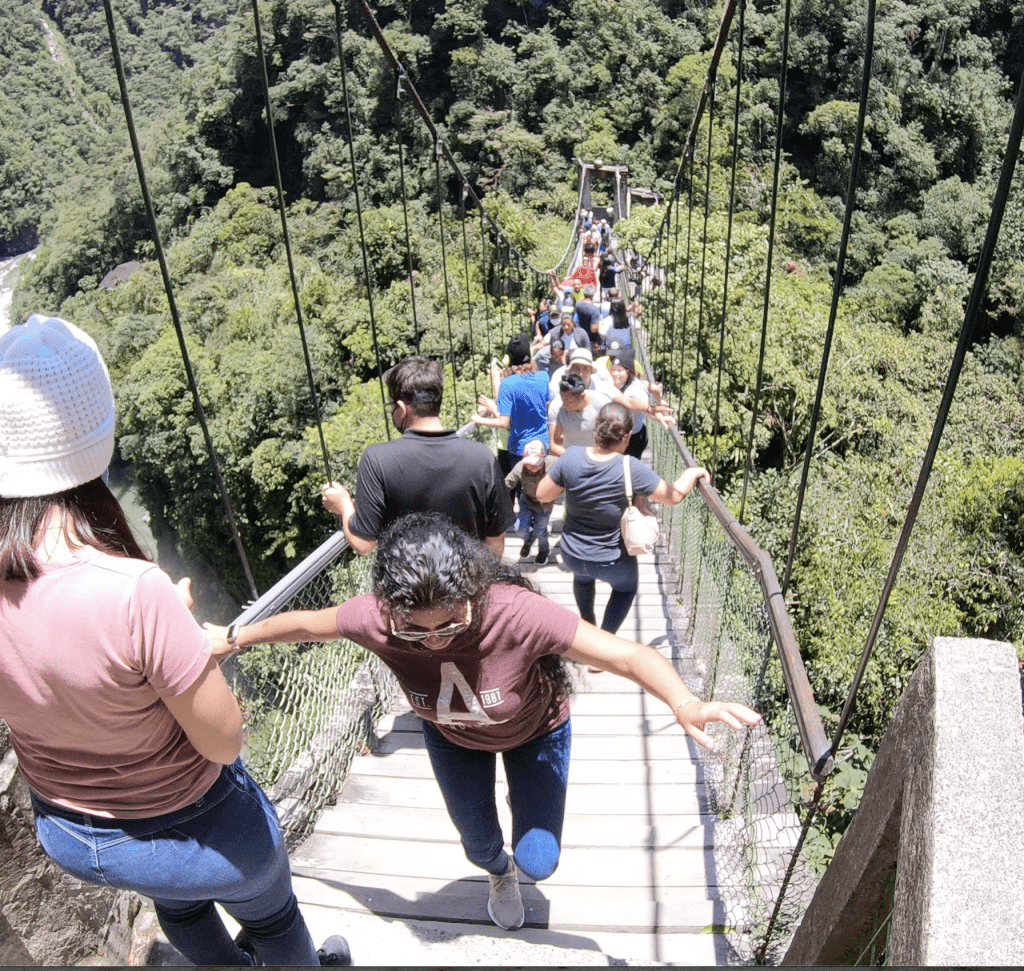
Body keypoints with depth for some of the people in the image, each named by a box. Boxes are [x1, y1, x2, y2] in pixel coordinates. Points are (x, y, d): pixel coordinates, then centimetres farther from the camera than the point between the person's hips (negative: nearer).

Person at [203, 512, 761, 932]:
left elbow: (629, 654, -44)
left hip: (534, 730, -2)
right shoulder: (375, 618, -36)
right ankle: (500, 877, 64)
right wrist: (233, 639, 0)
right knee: (479, 845, 23)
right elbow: (306, 623, -14)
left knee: (538, 864, 5)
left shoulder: (518, 613, -45)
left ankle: (522, 835, 44)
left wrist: (685, 706, -62)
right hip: (452, 736, 3)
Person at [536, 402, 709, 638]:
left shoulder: (571, 457, -18)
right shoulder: (631, 469, -26)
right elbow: (673, 496, -13)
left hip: (571, 555, 3)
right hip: (612, 562, -3)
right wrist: (693, 473, 3)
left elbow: (542, 495, -5)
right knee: (626, 586, 33)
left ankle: (588, 626, 55)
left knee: (582, 577, 40)